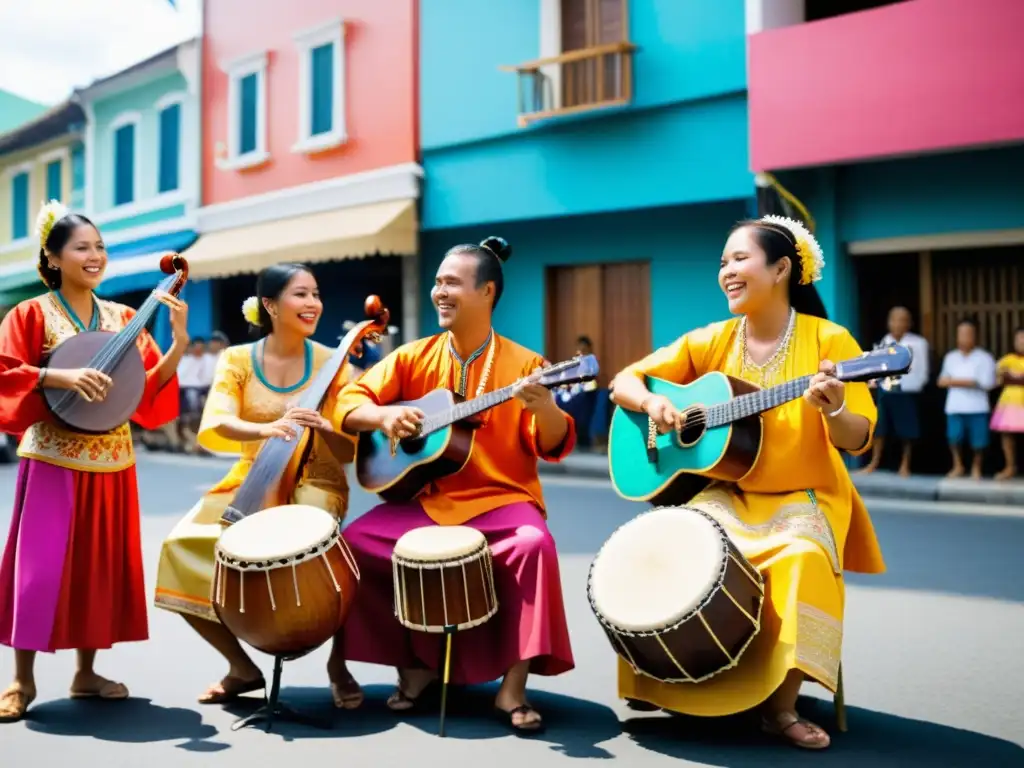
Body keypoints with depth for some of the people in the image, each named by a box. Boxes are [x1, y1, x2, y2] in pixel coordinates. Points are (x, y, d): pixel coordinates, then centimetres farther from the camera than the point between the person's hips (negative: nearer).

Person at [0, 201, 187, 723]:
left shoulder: (123, 318, 9)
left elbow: (149, 385, 4)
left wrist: (180, 343, -10)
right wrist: (60, 376, -23)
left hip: (111, 461, 5)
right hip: (53, 459, -4)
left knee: (100, 563, 8)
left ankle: (86, 672, 20)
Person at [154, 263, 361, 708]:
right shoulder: (237, 360, 1)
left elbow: (349, 450, -5)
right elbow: (213, 428, -15)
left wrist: (322, 427, -27)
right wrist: (267, 428, -34)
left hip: (313, 481, -3)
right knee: (184, 550, -17)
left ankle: (338, 666, -6)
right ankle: (242, 667, 5)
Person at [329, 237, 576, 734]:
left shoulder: (523, 364, -3)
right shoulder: (414, 356, 7)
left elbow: (555, 447, -8)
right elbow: (347, 402, 4)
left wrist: (544, 408, -30)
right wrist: (384, 415, -17)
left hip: (500, 499, -3)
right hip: (425, 498, 4)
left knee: (534, 544, -33)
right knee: (353, 541, -18)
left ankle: (512, 689, -15)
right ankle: (415, 666, 3)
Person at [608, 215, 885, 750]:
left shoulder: (828, 340, -8)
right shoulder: (711, 341, 2)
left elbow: (856, 441, -13)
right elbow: (624, 382, 5)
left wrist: (833, 409, -35)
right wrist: (652, 403, -18)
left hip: (804, 498, -3)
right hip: (725, 492, 3)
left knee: (802, 557, -34)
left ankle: (780, 705, -16)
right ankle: (664, 680, -3)